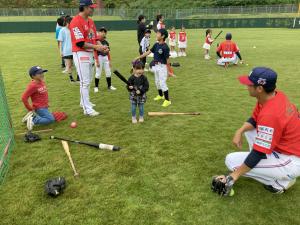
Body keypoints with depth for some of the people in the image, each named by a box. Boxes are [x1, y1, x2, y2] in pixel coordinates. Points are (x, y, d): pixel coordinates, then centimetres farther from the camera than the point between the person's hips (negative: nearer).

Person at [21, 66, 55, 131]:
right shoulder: (32, 86, -20)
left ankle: (32, 116, 19)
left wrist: (47, 103, 18)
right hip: (39, 108, -9)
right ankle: (33, 120, -7)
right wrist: (30, 109, -13)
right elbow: (24, 98, -20)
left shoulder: (42, 82, 4)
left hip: (45, 107, 9)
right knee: (51, 119, -14)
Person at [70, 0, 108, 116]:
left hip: (90, 54, 9)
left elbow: (95, 38, 12)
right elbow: (80, 43, -21)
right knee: (85, 82, -7)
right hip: (80, 54, -9)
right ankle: (87, 109, -1)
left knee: (88, 80, 19)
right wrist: (96, 47, -22)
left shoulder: (90, 21, 12)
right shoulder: (76, 21, -16)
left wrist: (101, 46, -6)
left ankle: (84, 102, 35)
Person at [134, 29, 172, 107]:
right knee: (157, 82, 19)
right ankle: (160, 95, 40)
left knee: (162, 83, -8)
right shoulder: (156, 45, 3)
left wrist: (168, 71, -15)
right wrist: (138, 57, 8)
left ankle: (167, 100, 2)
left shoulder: (165, 47, -18)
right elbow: (148, 52, 8)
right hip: (156, 66, 8)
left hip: (162, 67, -8)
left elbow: (167, 59, -16)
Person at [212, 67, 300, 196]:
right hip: (287, 147, 9)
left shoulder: (269, 115, -32)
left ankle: (281, 181, 0)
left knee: (231, 160, -11)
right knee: (248, 128, 17)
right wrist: (240, 131, -12)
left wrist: (232, 177, -21)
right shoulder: (276, 95, -5)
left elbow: (258, 154, -27)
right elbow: (254, 119, 8)